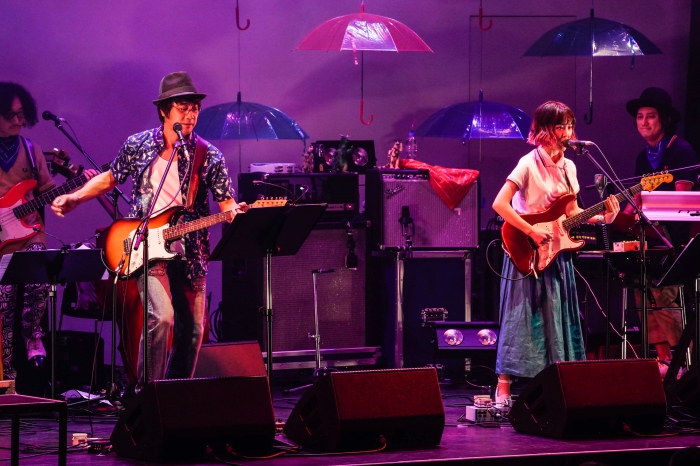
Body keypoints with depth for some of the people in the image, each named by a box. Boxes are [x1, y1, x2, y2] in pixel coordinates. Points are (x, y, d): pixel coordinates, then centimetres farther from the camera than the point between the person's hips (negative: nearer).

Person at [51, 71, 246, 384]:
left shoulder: (209, 156, -1)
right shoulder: (137, 146, 2)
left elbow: (226, 203, -3)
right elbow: (110, 178, 17)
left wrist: (235, 213, -26)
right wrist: (75, 198, 6)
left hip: (191, 253, 2)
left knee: (192, 330, 7)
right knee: (161, 317, -23)